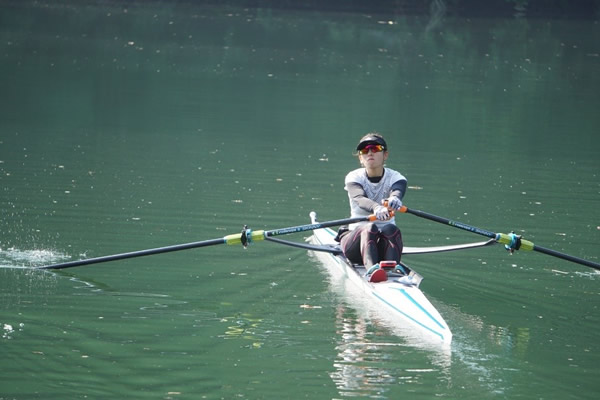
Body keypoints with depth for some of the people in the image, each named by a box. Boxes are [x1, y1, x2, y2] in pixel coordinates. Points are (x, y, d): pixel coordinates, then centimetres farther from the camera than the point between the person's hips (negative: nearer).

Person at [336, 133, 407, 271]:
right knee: (369, 228, -33)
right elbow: (359, 199, -26)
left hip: (384, 243, 1)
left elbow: (397, 192, -26)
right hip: (356, 237, -1)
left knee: (390, 229, -31)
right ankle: (371, 268, -62)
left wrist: (394, 199, -54)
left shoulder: (395, 178, 0)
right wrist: (376, 208, -50)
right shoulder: (354, 177, -2)